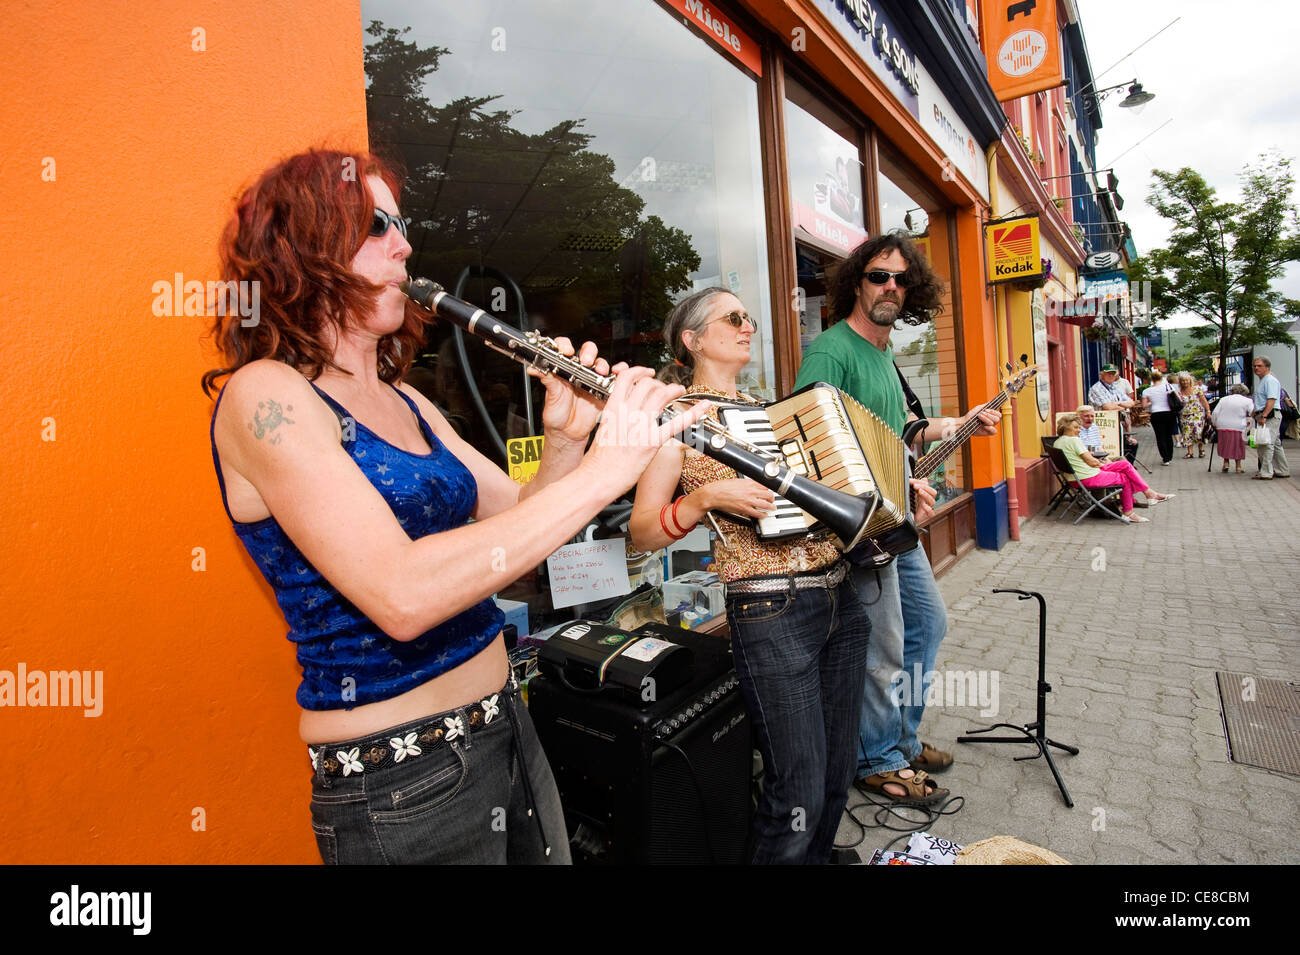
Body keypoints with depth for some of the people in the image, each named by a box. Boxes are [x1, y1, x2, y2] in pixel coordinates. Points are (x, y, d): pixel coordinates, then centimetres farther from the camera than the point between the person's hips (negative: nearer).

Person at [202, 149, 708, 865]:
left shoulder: (404, 402, 8)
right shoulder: (263, 395, -16)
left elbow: (519, 520, 10)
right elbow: (402, 595, -29)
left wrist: (566, 440, -9)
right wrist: (600, 472, -28)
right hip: (393, 783, -7)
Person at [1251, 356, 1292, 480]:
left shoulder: (1270, 381, -11)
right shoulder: (1261, 381, 21)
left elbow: (1271, 400, -22)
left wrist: (1264, 416, -28)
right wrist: (1254, 415, 25)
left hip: (1270, 416, -10)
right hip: (1263, 417, 10)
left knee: (1266, 444, -12)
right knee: (1275, 444, 15)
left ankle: (1266, 473, -13)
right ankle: (1283, 471, 22)